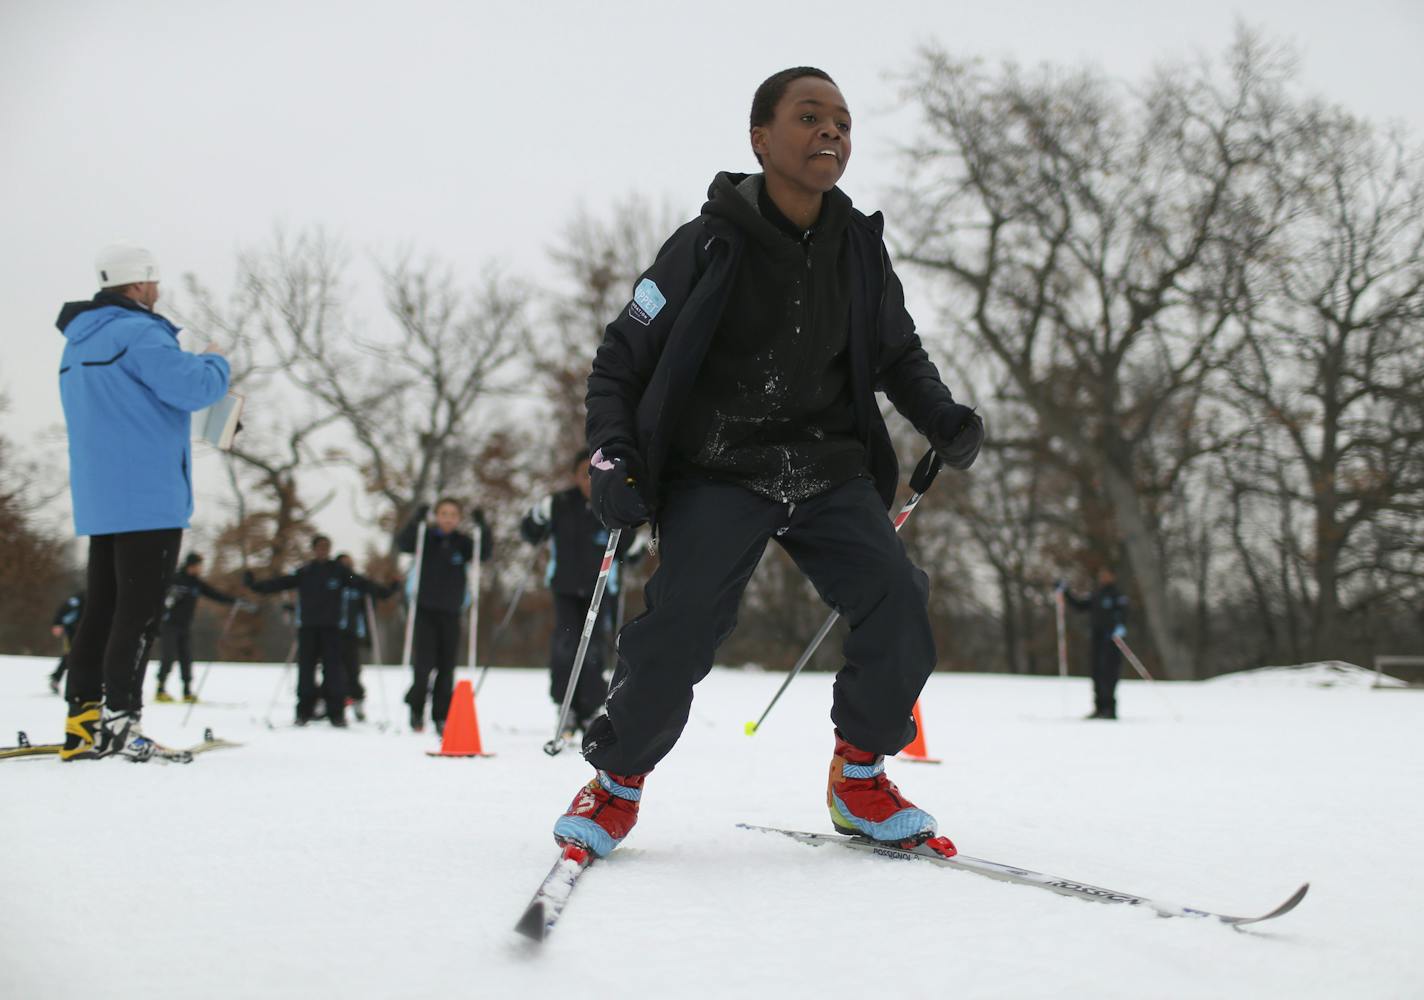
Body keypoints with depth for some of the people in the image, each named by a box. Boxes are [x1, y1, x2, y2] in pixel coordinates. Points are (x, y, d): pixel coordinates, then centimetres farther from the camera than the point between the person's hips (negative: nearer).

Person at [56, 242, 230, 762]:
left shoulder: (79, 341, 18)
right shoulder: (137, 334, -13)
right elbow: (196, 387, -20)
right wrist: (215, 363, 1)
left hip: (97, 500, 9)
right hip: (147, 499, -9)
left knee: (102, 607, 10)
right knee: (140, 609, -8)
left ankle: (83, 719, 10)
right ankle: (119, 719, -11)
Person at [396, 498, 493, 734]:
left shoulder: (463, 542, 4)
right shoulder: (425, 537, 0)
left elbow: (485, 554, -8)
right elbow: (403, 544, -15)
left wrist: (482, 528, -21)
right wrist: (416, 520, -29)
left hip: (451, 612, 2)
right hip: (424, 609, -2)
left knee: (446, 668, 2)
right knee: (424, 663, -10)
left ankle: (441, 717, 10)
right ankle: (416, 708, 11)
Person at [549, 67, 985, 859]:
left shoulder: (860, 248, 4)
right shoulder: (710, 246, -8)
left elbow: (898, 353, 19)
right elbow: (621, 362, -1)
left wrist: (943, 418, 0)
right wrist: (614, 459, -15)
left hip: (831, 469, 4)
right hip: (718, 473, -4)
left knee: (896, 599, -16)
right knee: (680, 624, -20)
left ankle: (859, 776, 7)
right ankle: (618, 781, 6)